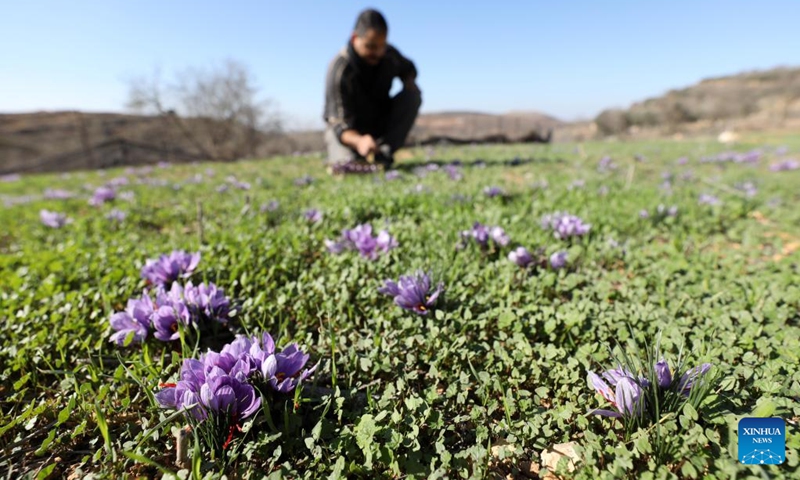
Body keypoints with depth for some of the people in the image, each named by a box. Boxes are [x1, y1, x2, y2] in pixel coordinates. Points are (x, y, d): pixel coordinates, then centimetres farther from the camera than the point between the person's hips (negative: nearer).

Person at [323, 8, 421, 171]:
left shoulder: (390, 54, -10)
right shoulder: (339, 69, -26)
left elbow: (408, 69, 16)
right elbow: (340, 124, -31)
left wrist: (409, 83, -10)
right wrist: (359, 141, -53)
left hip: (379, 123, 5)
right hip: (348, 129, -5)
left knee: (413, 95, -17)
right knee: (348, 162, -35)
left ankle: (382, 151, -21)